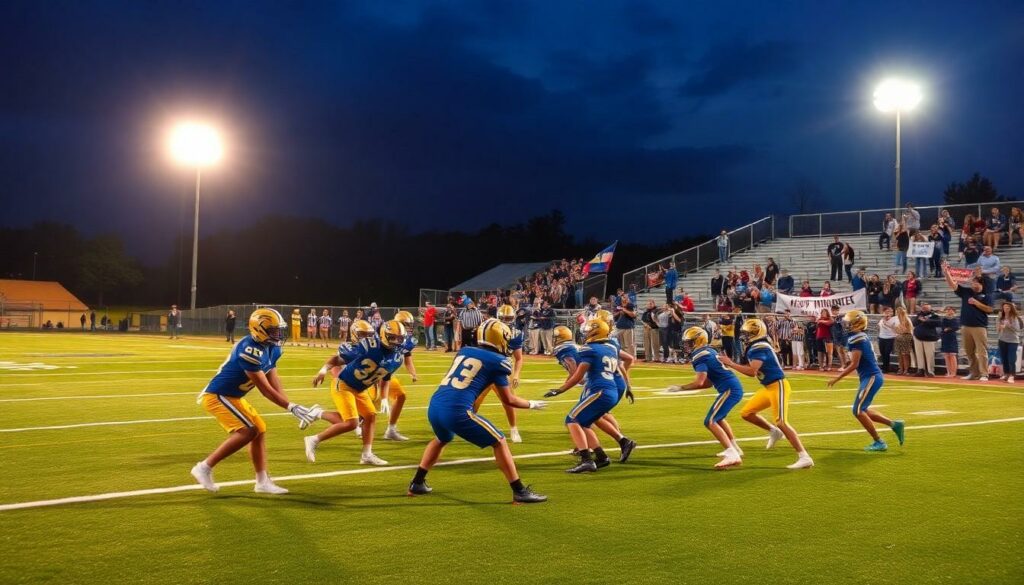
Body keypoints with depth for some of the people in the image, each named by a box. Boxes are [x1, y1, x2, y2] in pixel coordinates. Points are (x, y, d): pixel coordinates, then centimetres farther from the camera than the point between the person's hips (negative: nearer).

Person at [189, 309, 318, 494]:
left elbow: (275, 384, 2)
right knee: (247, 432, -18)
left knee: (260, 430, 10)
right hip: (217, 396, -10)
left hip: (232, 397, 10)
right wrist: (292, 408, -24)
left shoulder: (271, 349, 3)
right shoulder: (250, 350, -27)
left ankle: (263, 482, 17)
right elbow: (265, 389, -24)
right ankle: (204, 468, -8)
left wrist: (295, 408, -8)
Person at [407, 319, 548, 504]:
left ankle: (417, 484, 37)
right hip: (457, 411, -6)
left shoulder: (464, 351, 20)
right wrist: (531, 404, 27)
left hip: (434, 406, 7)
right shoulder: (497, 361, 4)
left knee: (441, 440, 37)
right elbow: (508, 400, 10)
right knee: (498, 442, 8)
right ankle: (520, 492, 7)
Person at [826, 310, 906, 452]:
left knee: (858, 411, -7)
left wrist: (837, 378, -14)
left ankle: (878, 442, -2)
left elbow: (854, 364, -19)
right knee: (862, 410, 17)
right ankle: (895, 424, 16)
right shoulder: (862, 337, 14)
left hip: (871, 377, -10)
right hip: (872, 376, 10)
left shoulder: (856, 339, -17)